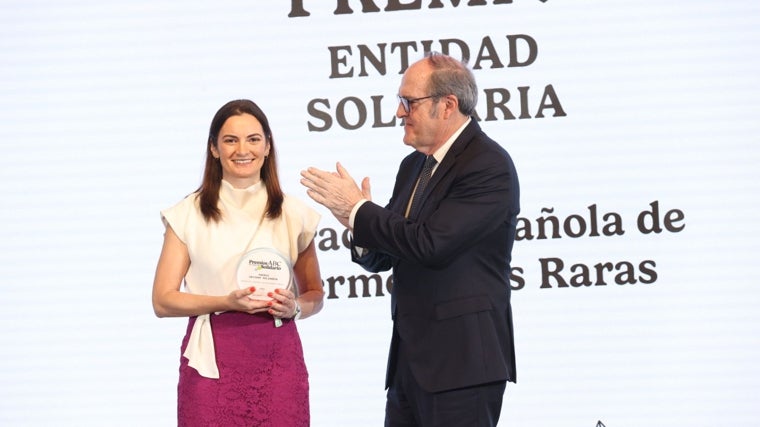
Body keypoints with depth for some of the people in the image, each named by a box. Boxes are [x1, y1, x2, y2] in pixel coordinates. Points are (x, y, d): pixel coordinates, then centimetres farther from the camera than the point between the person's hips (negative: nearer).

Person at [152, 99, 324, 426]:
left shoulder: (294, 214, 7)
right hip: (212, 361, -1)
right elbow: (163, 301, -1)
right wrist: (227, 303, -15)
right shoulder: (189, 214, 2)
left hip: (277, 359, 1)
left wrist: (294, 308, -7)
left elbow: (315, 295, 15)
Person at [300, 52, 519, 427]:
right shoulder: (413, 166, 14)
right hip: (410, 360, 8)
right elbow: (381, 258, 18)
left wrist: (357, 209, -13)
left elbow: (431, 244, -24)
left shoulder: (489, 166, -13)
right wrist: (360, 225, -5)